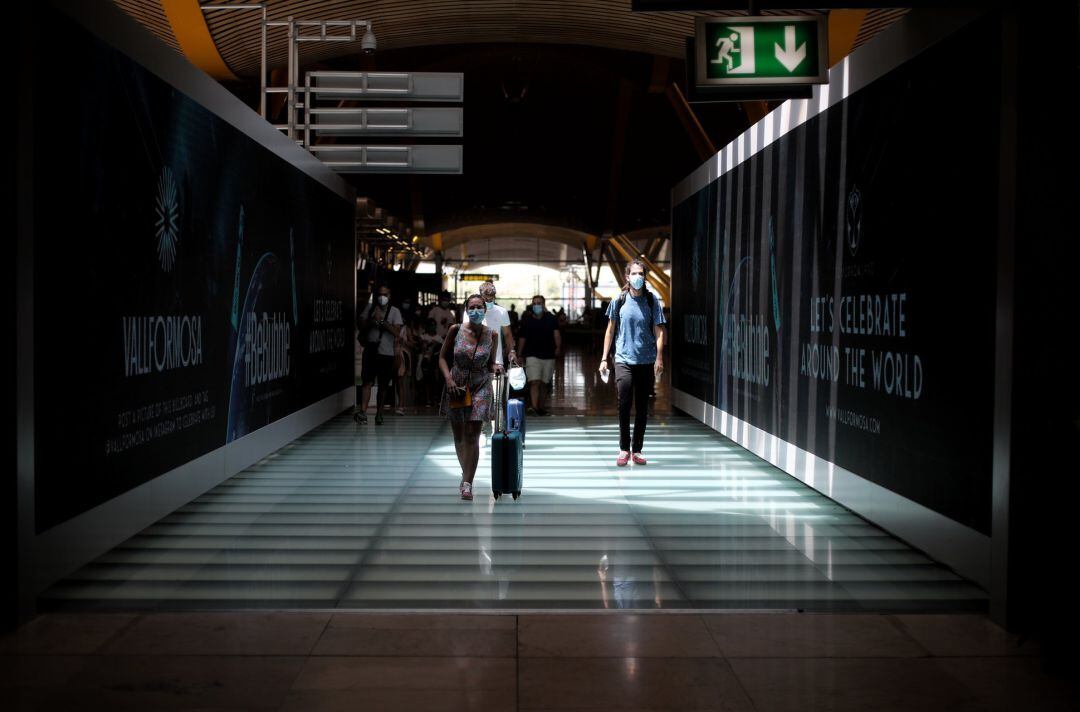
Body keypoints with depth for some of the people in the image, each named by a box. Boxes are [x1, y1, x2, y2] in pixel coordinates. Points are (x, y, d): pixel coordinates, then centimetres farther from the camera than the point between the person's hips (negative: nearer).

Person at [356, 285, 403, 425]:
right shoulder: (370, 307, 8)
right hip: (370, 351, 0)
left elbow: (396, 331, -10)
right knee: (367, 382, -12)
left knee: (383, 385, 7)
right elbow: (360, 324, 5)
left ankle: (379, 413, 19)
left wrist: (382, 321, -15)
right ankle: (363, 411, -20)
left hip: (387, 352, 0)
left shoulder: (394, 311, 2)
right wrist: (372, 320, -10)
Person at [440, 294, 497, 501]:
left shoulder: (492, 335, -3)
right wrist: (448, 378, -12)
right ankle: (466, 473, 34)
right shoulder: (456, 330, -5)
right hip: (456, 387, 1)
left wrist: (495, 370, -13)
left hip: (480, 388, -1)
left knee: (472, 436, -9)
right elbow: (442, 357, 2)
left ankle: (467, 484, -7)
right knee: (458, 436, 12)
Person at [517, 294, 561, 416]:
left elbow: (556, 333, -6)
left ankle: (541, 407, 21)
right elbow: (522, 339, 7)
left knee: (544, 383, 10)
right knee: (535, 382, -17)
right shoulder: (526, 321, 4)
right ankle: (534, 407, -24)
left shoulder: (551, 319, 4)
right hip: (532, 355, -2)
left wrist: (558, 347, -22)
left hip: (548, 356, 2)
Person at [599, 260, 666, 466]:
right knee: (624, 402, -16)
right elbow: (610, 330, 11)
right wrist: (604, 358, 8)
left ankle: (637, 450, 17)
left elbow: (659, 331, 1)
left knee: (642, 408, 7)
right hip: (623, 359, -1)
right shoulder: (619, 301, 3)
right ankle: (624, 449, -5)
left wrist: (659, 358, -10)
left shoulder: (652, 300, 2)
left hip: (646, 361, 1)